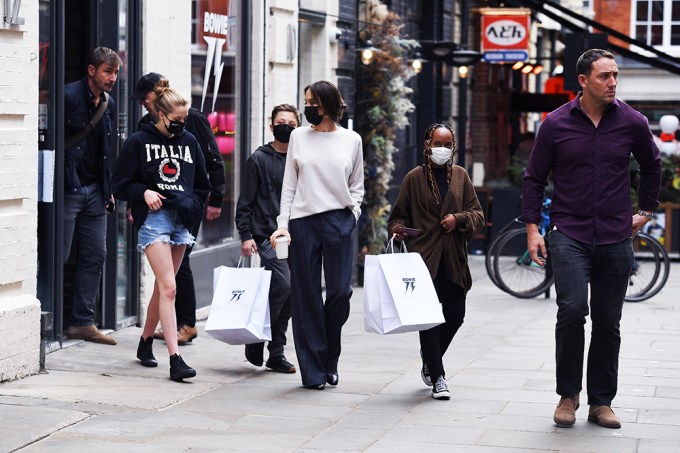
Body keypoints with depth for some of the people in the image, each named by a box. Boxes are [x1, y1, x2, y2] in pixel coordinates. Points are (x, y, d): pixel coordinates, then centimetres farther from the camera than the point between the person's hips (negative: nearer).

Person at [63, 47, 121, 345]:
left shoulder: (108, 104, 13)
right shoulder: (69, 96, -11)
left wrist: (109, 189, 16)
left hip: (94, 191, 8)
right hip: (68, 188, -8)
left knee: (95, 255, 8)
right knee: (58, 256, -4)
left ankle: (82, 322, 15)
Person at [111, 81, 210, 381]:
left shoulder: (189, 142, 12)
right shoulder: (139, 142, -1)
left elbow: (202, 186, 21)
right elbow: (120, 184, 3)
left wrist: (190, 204, 3)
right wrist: (144, 193, -12)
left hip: (181, 220, 5)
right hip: (153, 218, -5)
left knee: (163, 287, 13)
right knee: (168, 288, -15)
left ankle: (146, 341, 33)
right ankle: (175, 359, -18)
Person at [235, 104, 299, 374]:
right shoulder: (259, 159, 1)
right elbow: (245, 201, 0)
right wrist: (245, 235, -8)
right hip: (267, 235, -5)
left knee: (288, 295, 4)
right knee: (283, 284, -19)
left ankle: (276, 353, 13)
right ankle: (255, 341, -3)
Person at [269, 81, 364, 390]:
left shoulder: (351, 140, 8)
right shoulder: (299, 137, 8)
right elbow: (289, 185, 8)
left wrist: (353, 213, 0)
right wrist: (283, 224, 0)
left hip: (339, 222, 0)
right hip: (303, 222, 0)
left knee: (340, 291, -6)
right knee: (306, 297, 1)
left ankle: (329, 361, 16)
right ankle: (312, 371, 7)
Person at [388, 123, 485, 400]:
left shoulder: (460, 176, 12)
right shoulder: (414, 178, 4)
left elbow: (477, 214, 11)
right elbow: (399, 215, 10)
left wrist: (459, 218, -8)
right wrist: (398, 230, -11)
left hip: (454, 258, 3)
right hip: (424, 257, -3)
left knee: (455, 315, 4)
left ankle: (430, 361, 28)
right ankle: (437, 377, 1)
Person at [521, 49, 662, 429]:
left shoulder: (632, 122, 1)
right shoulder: (556, 124, -2)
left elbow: (653, 166, 20)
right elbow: (534, 179, 5)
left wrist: (646, 211, 19)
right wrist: (533, 229, -1)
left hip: (616, 238, 2)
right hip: (569, 235, -2)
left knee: (608, 323, 6)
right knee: (572, 310, -17)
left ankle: (601, 402, 17)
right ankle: (568, 394, 0)